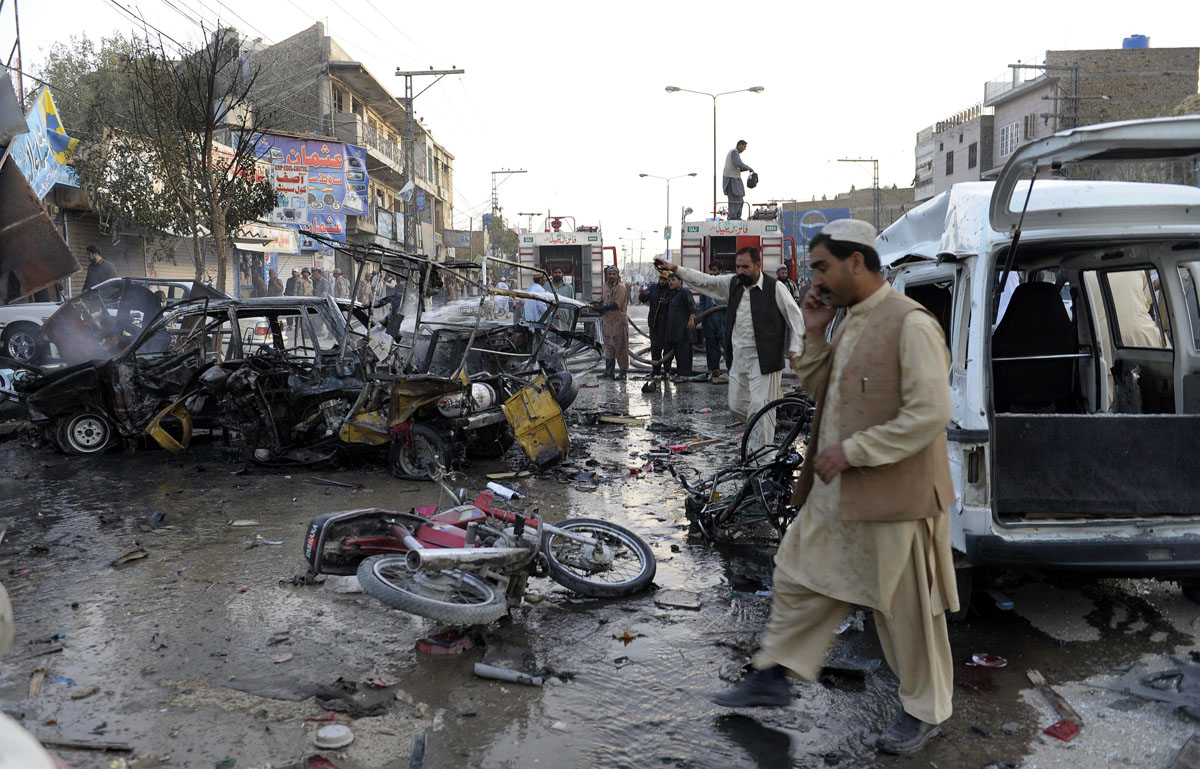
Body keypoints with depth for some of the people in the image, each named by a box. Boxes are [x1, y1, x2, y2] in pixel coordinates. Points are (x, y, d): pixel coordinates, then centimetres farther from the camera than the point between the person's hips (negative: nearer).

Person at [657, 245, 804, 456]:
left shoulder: (774, 287, -7)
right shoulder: (733, 284, 9)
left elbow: (796, 318, -2)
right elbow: (704, 280, 10)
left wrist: (794, 349, -10)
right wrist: (675, 269, 0)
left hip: (763, 359, -6)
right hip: (738, 358, 6)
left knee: (759, 407, -8)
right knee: (737, 405, 12)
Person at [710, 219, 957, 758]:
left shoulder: (910, 324, -18)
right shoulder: (850, 322, 10)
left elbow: (930, 414, -23)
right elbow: (821, 392, 18)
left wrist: (851, 450, -21)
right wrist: (814, 335, 4)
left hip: (893, 494, -9)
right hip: (836, 491, 9)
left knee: (907, 608, 8)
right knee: (798, 577, 16)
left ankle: (926, 710, 29)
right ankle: (772, 678, 33)